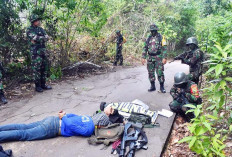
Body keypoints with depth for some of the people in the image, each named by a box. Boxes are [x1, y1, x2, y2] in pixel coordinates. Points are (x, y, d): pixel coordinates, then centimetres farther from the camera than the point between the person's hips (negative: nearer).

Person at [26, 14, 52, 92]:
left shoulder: (41, 29, 15)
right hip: (36, 52, -7)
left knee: (44, 68, 9)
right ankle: (37, 86, 4)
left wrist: (38, 39, -13)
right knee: (37, 69, -4)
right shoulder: (29, 30, -4)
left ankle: (43, 84, 19)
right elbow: (35, 38, -18)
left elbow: (47, 37, 3)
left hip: (43, 51, 7)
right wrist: (43, 37, -5)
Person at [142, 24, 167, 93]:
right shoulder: (148, 38, 10)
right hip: (150, 58, 4)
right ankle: (152, 86, 19)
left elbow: (164, 48, -6)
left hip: (158, 58, -4)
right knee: (151, 73, 8)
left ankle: (162, 87, 7)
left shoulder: (161, 37, -2)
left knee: (160, 73, -4)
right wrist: (143, 57, 6)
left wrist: (164, 58, -14)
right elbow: (145, 48, 13)